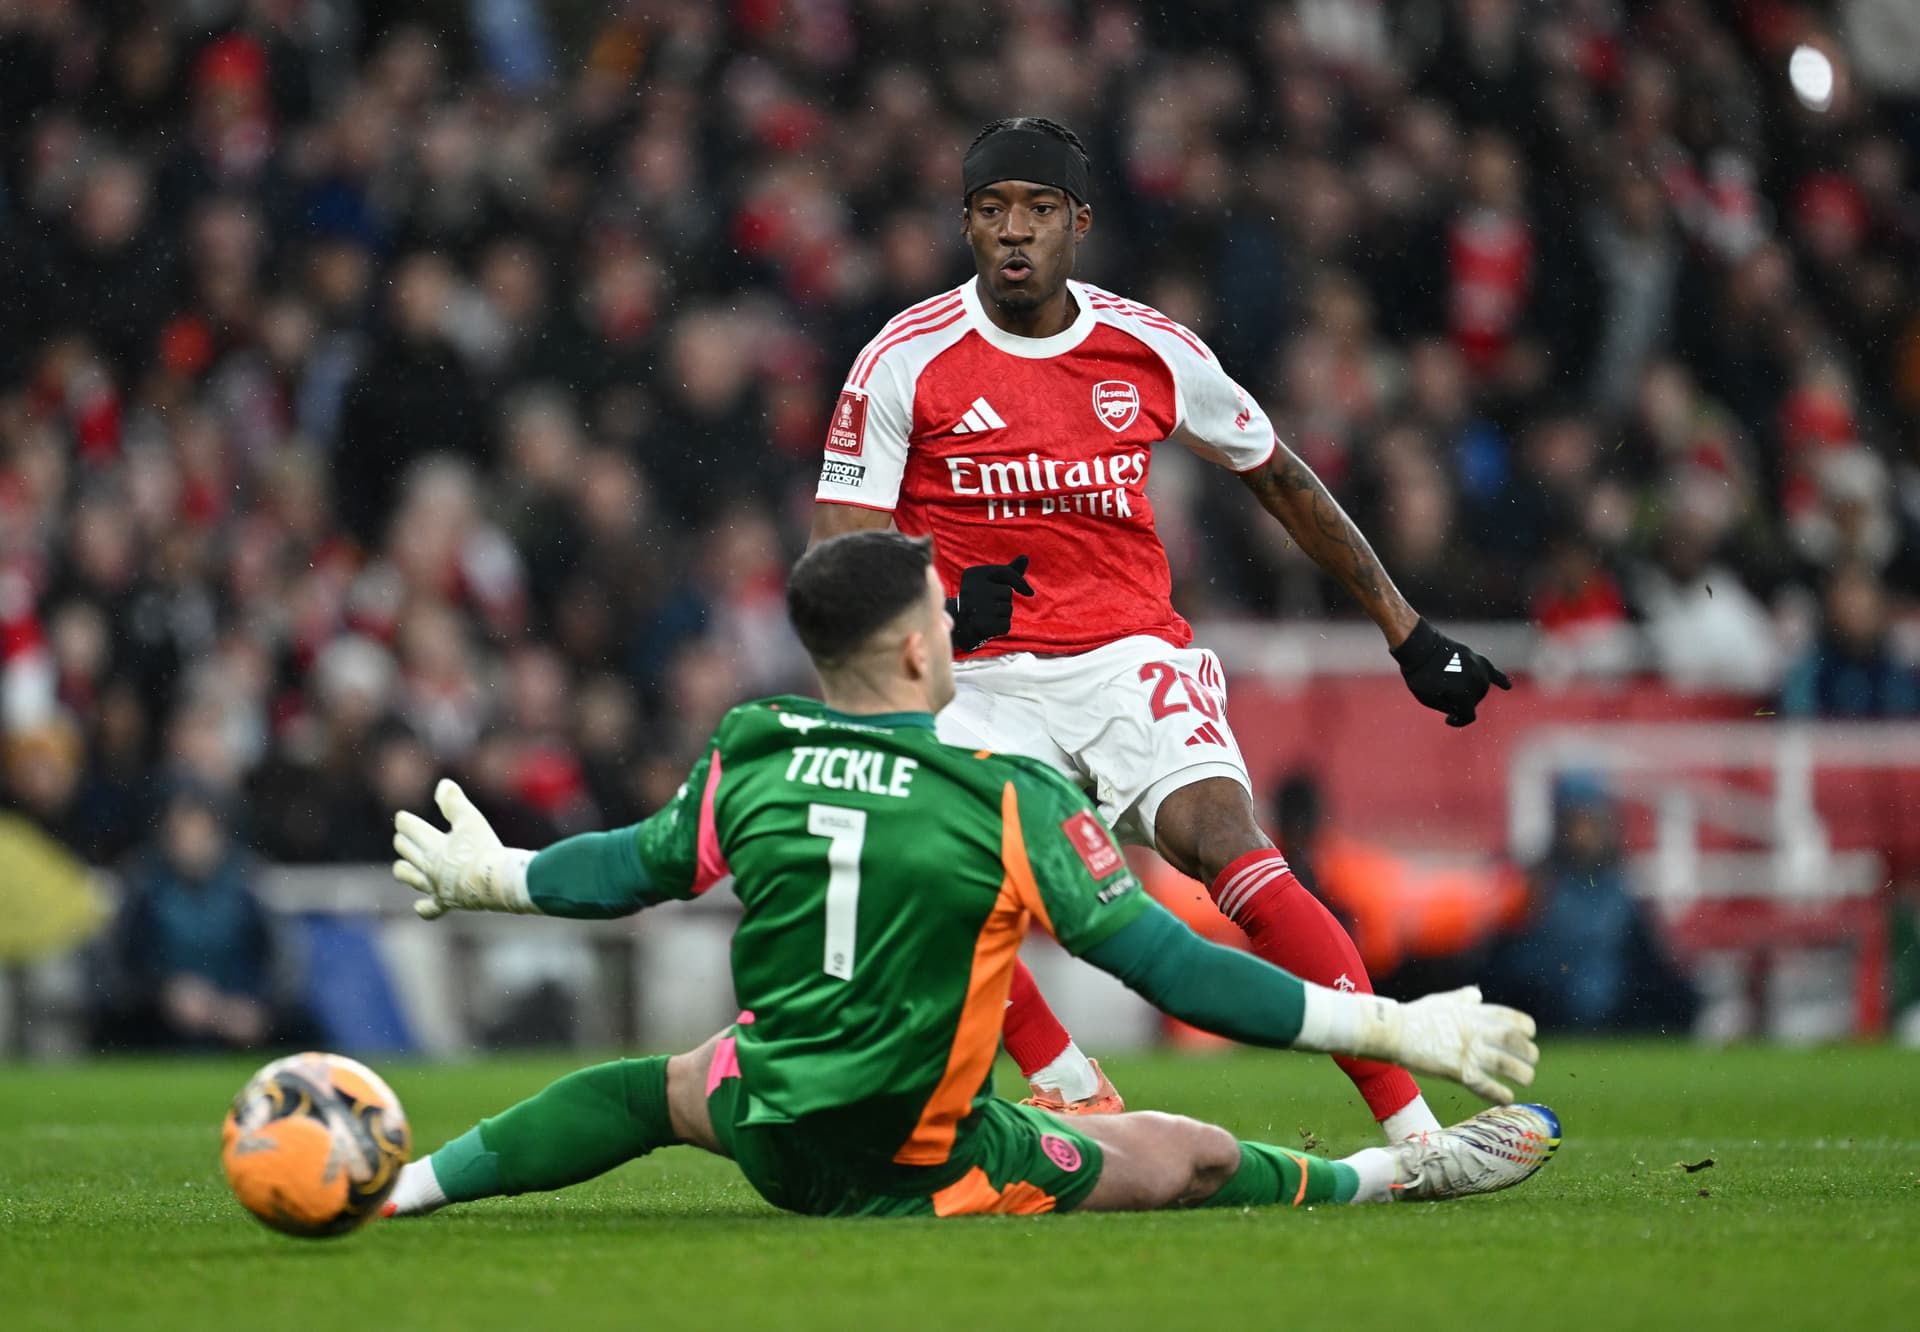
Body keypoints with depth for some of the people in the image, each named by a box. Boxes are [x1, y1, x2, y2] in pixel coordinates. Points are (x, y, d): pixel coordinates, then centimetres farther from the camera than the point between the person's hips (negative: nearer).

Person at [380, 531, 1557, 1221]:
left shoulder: (750, 759, -5)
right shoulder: (1011, 800, -18)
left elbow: (633, 871, 13)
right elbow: (1173, 970, -16)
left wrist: (489, 877, 35)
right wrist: (1398, 1031, -11)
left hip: (772, 1139, 4)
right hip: (922, 1172, -4)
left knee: (661, 1089, 35)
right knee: (1191, 1161, 10)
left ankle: (404, 1185, 28)